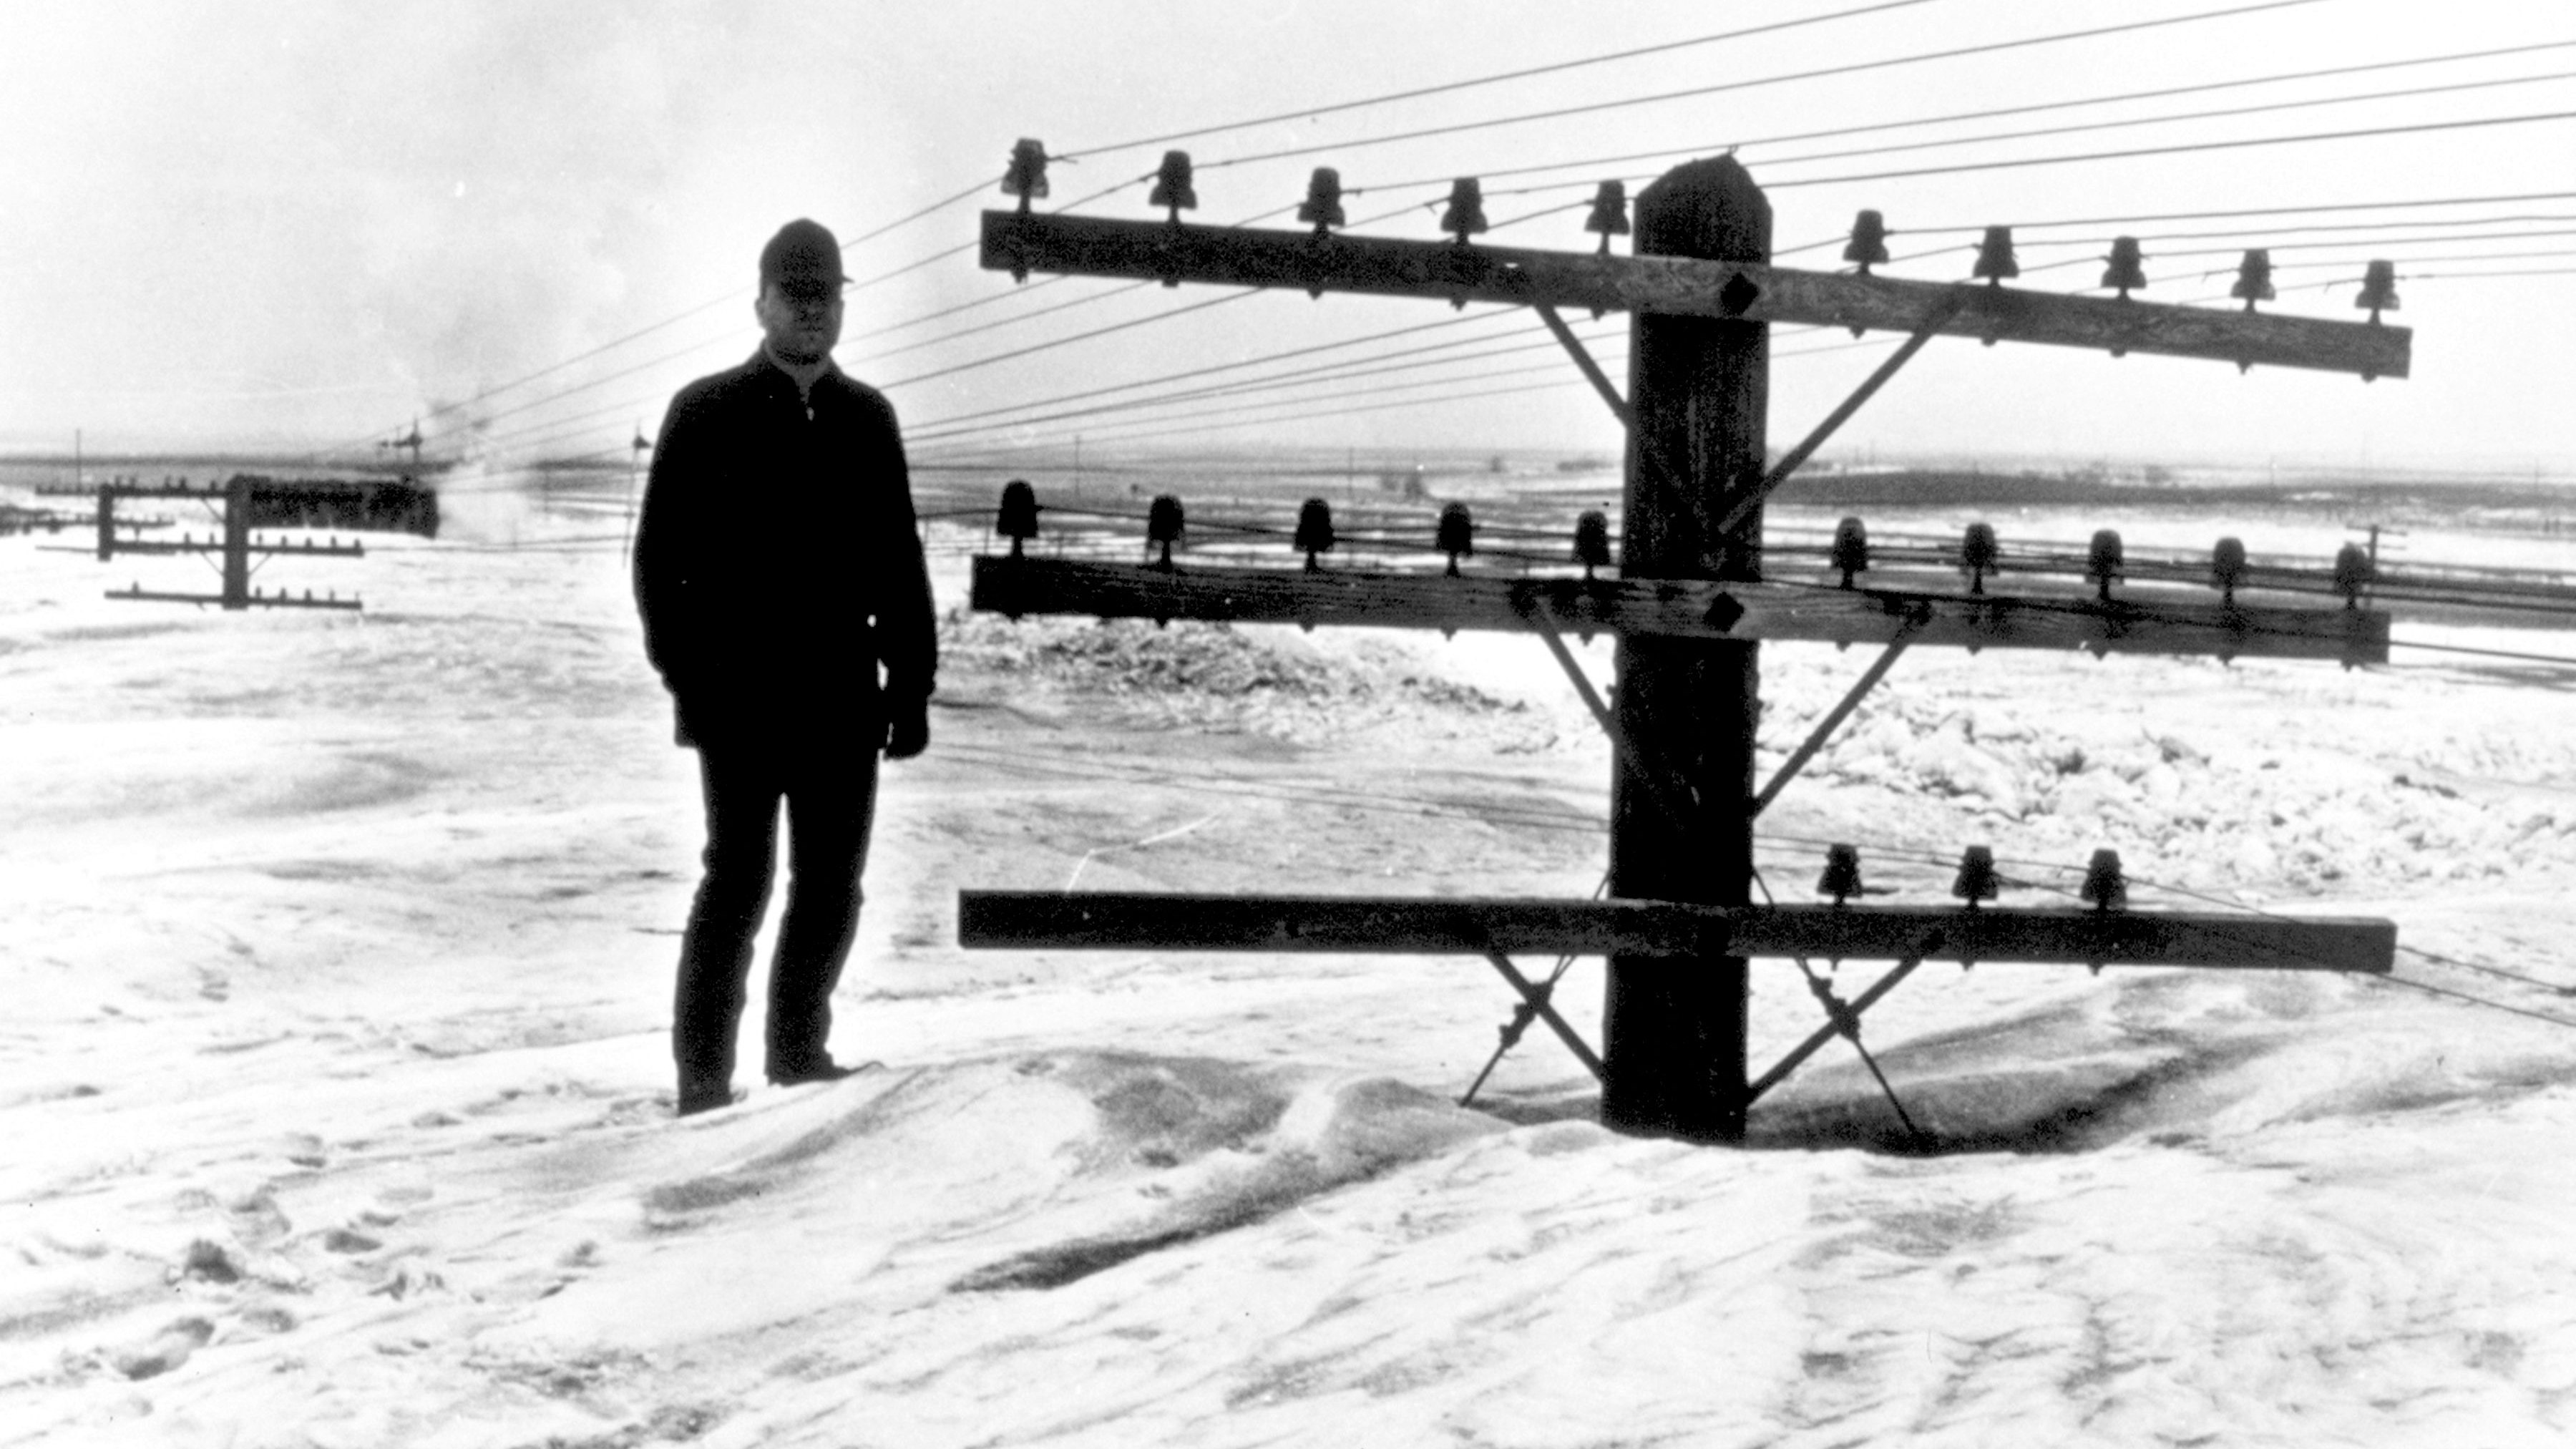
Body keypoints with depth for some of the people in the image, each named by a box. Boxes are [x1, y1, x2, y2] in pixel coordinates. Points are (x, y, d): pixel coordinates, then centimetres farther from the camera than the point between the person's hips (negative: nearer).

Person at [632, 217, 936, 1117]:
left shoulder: (866, 420, 12)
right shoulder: (708, 414, 1)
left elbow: (899, 563, 13)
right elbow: (660, 557, 0)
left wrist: (911, 684, 6)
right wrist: (686, 678, -8)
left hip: (843, 699, 4)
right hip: (740, 697, -4)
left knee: (831, 889, 8)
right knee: (738, 882, -4)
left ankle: (800, 1054, 23)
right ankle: (703, 1075, 6)